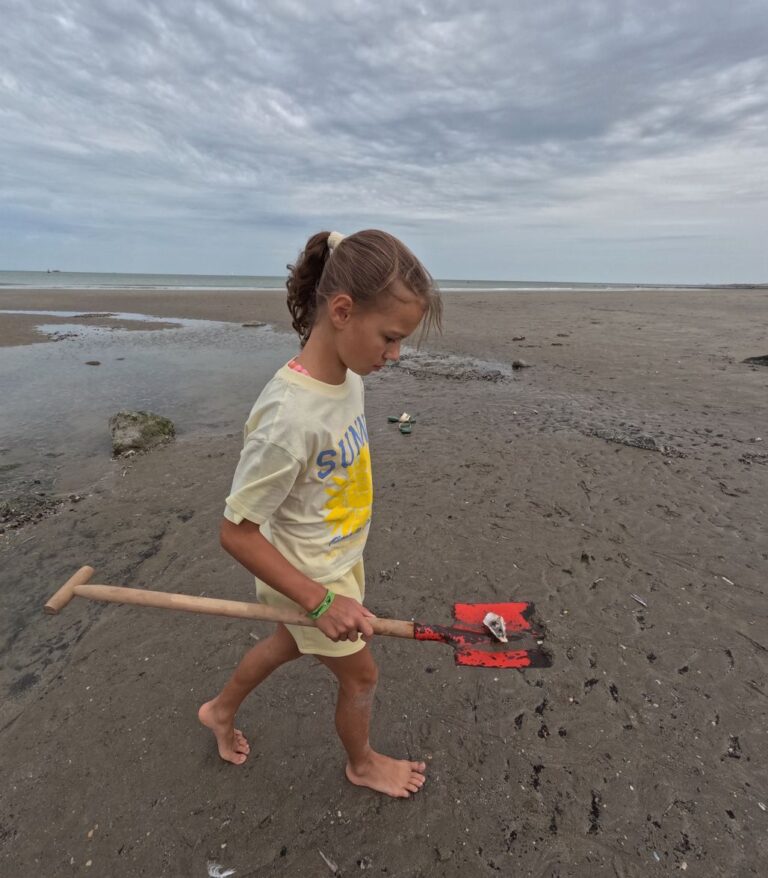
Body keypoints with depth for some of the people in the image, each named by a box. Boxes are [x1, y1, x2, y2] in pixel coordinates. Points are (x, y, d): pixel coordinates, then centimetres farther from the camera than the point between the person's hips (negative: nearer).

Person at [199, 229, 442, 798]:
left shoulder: (347, 375, -11)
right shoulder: (291, 416, -38)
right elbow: (237, 533, -27)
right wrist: (320, 602, -26)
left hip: (337, 558, 8)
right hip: (309, 578, -7)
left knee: (291, 643, 31)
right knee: (361, 676, 18)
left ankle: (221, 710, 61)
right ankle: (363, 763, 53)